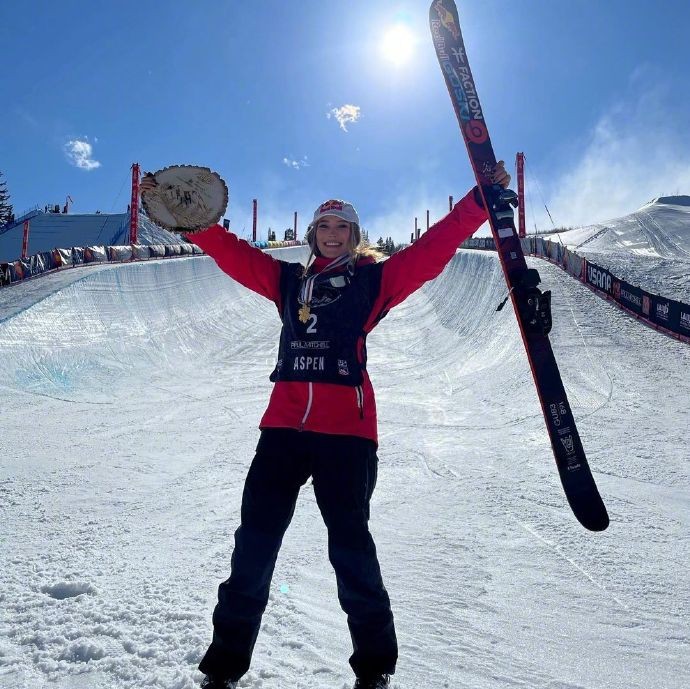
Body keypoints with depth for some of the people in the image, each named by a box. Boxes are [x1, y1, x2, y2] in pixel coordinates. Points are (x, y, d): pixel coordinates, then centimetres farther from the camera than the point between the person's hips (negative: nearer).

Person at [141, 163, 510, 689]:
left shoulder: (375, 278, 11)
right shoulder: (289, 279, 20)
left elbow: (433, 249, 4)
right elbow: (230, 251, 19)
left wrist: (481, 200, -2)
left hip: (347, 429, -3)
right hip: (284, 424, 4)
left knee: (350, 543, 0)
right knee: (255, 539, 3)